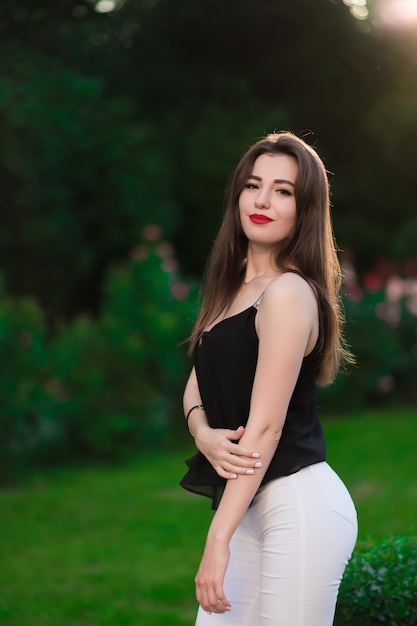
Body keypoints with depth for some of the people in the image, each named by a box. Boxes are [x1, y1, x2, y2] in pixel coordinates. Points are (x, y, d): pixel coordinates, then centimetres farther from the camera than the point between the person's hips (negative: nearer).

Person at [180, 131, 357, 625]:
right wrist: (203, 434, -10)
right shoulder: (233, 285, 12)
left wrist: (218, 540, -20)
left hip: (299, 505, -8)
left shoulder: (288, 292, -15)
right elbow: (197, 384, 14)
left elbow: (266, 426, -19)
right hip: (249, 503, 8)